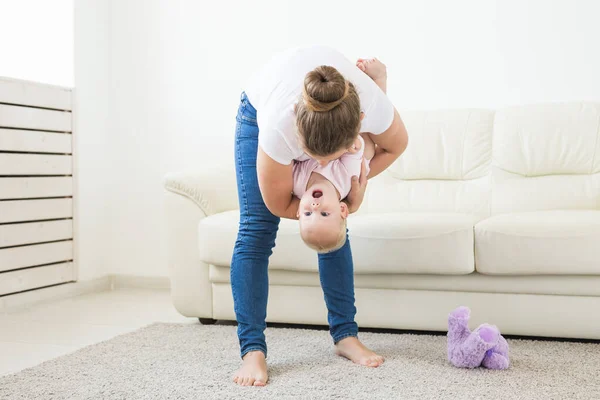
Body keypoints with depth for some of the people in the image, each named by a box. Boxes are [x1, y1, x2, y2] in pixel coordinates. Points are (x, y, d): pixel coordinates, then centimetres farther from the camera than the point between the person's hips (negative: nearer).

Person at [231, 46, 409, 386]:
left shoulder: (374, 106, -41)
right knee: (257, 230, -12)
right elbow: (280, 205, -26)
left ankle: (346, 335, 11)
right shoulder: (279, 127, -45)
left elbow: (396, 145, -13)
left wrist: (353, 187, -20)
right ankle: (252, 350, -9)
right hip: (259, 111, -2)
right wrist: (344, 206, -25)